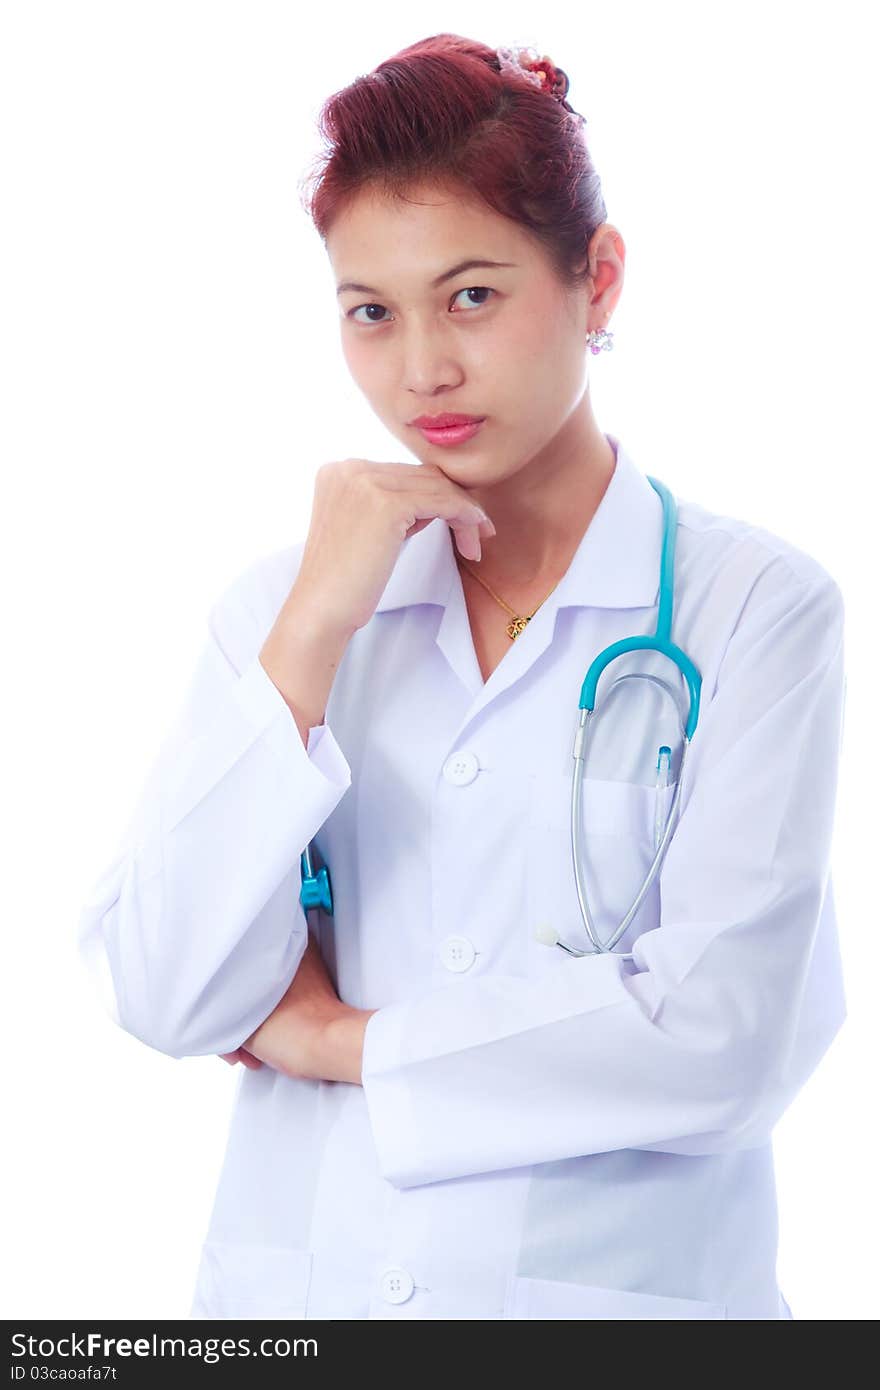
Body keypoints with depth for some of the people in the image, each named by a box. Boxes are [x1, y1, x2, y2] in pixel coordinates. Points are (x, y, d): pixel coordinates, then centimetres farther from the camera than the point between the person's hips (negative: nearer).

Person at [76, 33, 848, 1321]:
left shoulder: (758, 604, -8)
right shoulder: (282, 602, 2)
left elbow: (723, 1026, -17)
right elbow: (166, 997, -8)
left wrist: (340, 1038, -9)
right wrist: (313, 631, -14)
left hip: (619, 1281, -2)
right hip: (293, 1283, 3)